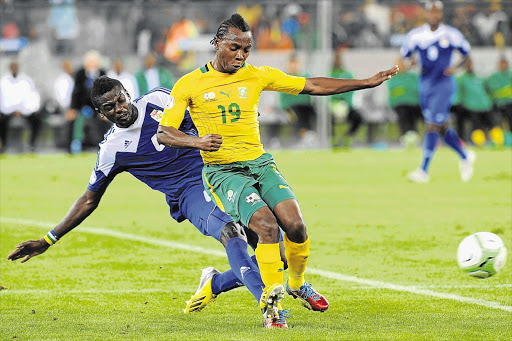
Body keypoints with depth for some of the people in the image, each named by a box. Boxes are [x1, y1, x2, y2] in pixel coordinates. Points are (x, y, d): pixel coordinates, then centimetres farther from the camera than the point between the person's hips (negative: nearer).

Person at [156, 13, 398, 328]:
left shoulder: (257, 76, 6)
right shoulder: (190, 84, -2)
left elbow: (313, 86, 9)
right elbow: (164, 133, -2)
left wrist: (369, 82, 5)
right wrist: (197, 142, -22)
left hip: (260, 163, 4)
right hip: (222, 170, -4)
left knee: (295, 225, -16)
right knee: (267, 225, -26)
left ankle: (297, 284, 16)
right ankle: (275, 306, -14)